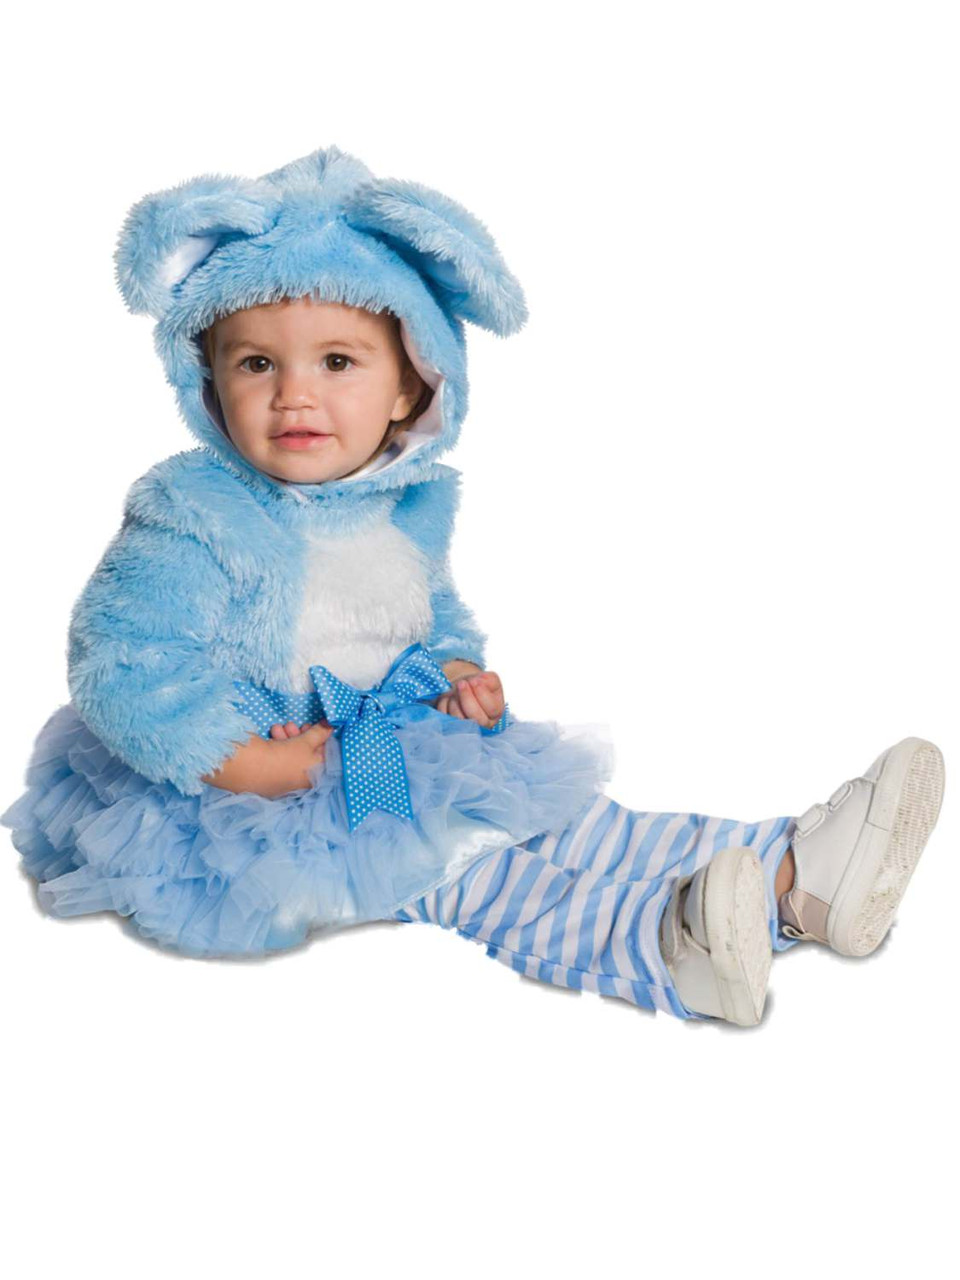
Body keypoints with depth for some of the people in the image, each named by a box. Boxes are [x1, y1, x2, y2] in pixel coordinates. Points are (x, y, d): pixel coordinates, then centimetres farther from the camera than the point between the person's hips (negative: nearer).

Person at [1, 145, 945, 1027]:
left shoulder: (408, 509, 7)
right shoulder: (191, 517, -16)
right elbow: (121, 661, -21)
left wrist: (458, 667, 3)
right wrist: (229, 758, -26)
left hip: (413, 760, 7)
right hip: (281, 796, -7)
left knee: (568, 825, -3)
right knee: (474, 875, -28)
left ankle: (796, 874, -11)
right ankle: (666, 946, -46)